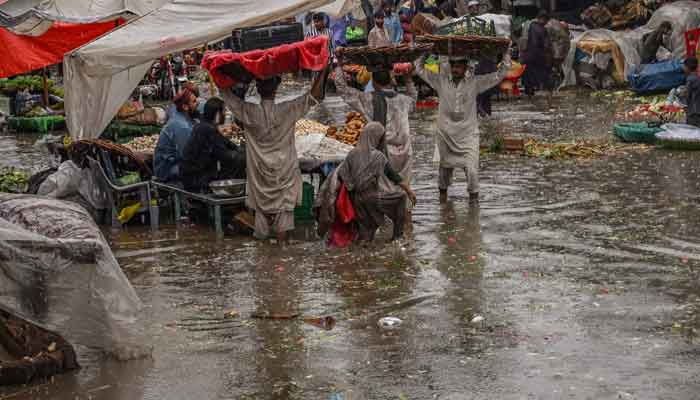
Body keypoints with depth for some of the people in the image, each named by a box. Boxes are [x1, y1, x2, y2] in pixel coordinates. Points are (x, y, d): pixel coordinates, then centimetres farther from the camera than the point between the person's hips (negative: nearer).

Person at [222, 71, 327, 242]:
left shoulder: (249, 112, -12)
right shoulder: (285, 110, -16)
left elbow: (226, 94, -1)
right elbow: (313, 96, -16)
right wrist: (322, 72, -13)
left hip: (260, 171, 2)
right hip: (283, 170, -2)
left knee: (261, 202, 15)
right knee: (284, 204, 7)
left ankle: (261, 237, 21)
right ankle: (282, 242, 6)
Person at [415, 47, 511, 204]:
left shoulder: (475, 82, -1)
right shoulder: (441, 81, 1)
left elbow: (500, 74, 2)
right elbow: (420, 69, 8)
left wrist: (507, 52, -1)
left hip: (468, 134, -1)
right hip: (446, 134, 1)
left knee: (471, 169, -10)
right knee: (445, 167, 14)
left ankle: (473, 197, 3)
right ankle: (443, 192, 34)